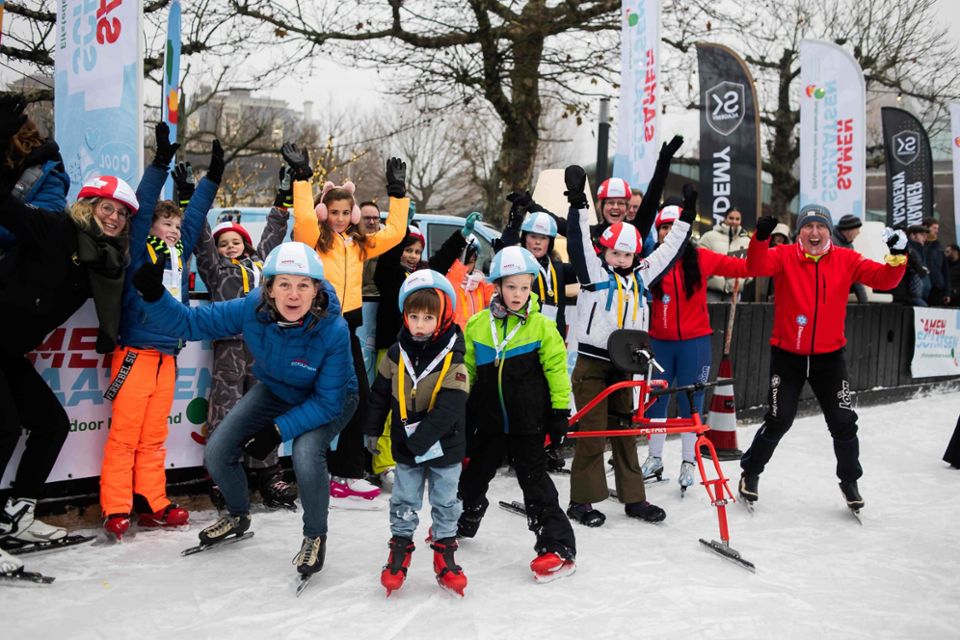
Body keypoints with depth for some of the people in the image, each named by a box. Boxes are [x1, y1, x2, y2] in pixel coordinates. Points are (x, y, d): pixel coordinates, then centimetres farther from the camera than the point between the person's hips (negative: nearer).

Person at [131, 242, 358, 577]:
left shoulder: (333, 330, -35)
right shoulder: (252, 309, -26)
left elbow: (327, 402, -27)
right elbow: (189, 323, -17)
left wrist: (278, 430, -31)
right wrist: (154, 296, -35)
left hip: (329, 400, -4)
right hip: (276, 390, 5)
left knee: (306, 457, -31)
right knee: (217, 452, -1)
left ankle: (315, 537, -2)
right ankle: (238, 516, 32)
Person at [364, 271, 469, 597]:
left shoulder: (452, 361, -17)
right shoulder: (395, 355, -5)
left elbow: (448, 410, -23)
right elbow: (379, 394, 6)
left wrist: (420, 440, -27)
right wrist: (372, 431, 7)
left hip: (445, 448, -2)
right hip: (405, 448, 3)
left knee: (446, 502, 12)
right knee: (404, 502, 13)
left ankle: (444, 554, 28)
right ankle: (399, 551, 30)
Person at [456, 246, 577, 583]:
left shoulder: (542, 326, -8)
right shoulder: (477, 325, -1)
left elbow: (556, 371, -4)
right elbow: (466, 370, 8)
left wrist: (560, 413, -5)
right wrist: (460, 413, 10)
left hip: (527, 422, -4)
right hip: (487, 419, 4)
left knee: (535, 481, -1)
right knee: (474, 473, 19)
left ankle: (559, 548, 7)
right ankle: (462, 524, 45)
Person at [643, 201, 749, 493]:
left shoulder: (701, 258, -5)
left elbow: (743, 267, -5)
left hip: (694, 342, -1)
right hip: (659, 342, 2)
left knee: (690, 402, 6)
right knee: (655, 399, 9)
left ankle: (688, 462, 22)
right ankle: (654, 459, 27)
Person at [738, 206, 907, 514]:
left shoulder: (846, 260, -2)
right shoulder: (784, 256, -8)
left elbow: (884, 279, -9)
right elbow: (757, 266, -26)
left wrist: (898, 256, -28)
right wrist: (761, 237, -43)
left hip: (829, 355, 2)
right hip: (787, 354, -2)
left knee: (844, 423, 6)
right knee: (778, 421, -2)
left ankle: (849, 482, 31)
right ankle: (751, 472, 22)